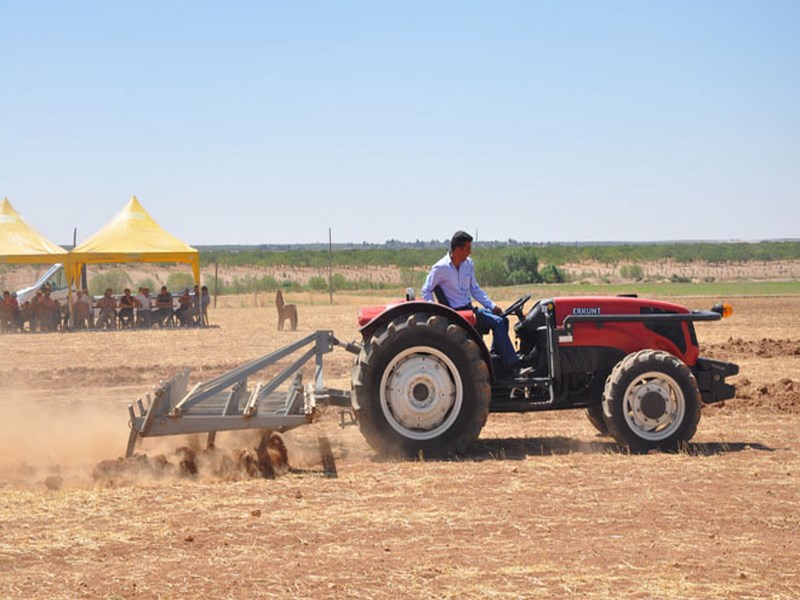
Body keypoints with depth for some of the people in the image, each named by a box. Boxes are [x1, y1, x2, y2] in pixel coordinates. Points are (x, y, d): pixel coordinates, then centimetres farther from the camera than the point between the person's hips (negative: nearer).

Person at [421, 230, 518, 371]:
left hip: (469, 309, 8)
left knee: (502, 319, -4)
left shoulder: (468, 264, 9)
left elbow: (475, 290, 16)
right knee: (497, 322, -19)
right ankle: (511, 364, -18)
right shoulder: (440, 268, -13)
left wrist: (492, 306, 5)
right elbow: (426, 291, -7)